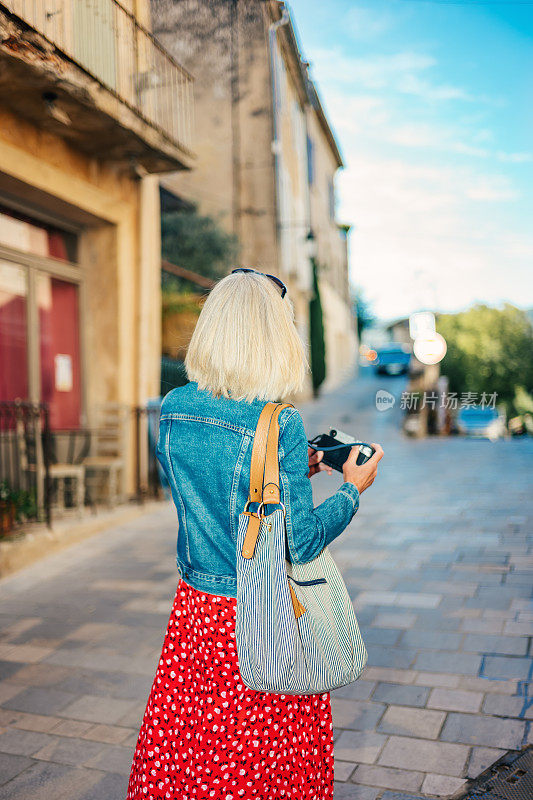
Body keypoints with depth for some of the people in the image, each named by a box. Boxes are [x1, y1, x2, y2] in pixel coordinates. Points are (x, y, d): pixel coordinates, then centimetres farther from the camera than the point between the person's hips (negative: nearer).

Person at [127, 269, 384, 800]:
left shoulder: (172, 410, -4)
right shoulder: (280, 425, -22)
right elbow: (301, 543, -18)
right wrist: (353, 487, -2)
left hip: (195, 613, 5)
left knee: (183, 753, 21)